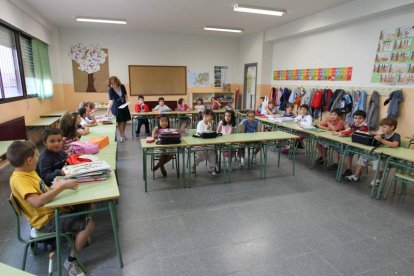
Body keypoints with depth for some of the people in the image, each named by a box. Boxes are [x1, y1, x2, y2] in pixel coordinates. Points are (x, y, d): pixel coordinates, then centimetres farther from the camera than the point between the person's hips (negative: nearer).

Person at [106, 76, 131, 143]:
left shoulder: (122, 86, -12)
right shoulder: (111, 90, -22)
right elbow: (111, 100, -30)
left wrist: (126, 101, -10)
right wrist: (108, 110, -40)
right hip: (116, 107, -4)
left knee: (125, 120, 14)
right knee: (120, 121, -1)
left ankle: (123, 134, 34)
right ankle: (122, 136, 11)